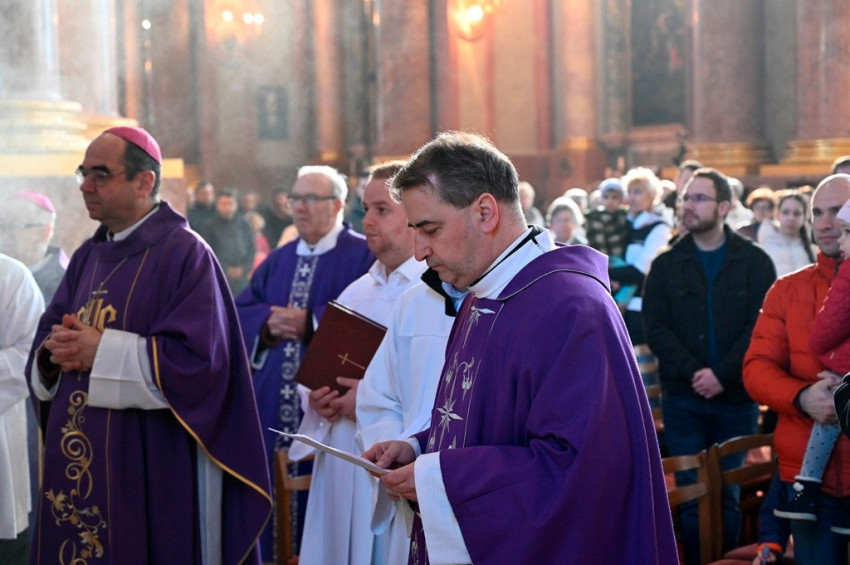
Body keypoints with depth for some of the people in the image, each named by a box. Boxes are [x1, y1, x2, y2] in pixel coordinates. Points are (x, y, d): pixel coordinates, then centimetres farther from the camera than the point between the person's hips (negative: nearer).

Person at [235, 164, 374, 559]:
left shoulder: (362, 256, -3)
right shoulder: (278, 259, 18)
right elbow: (240, 310, 10)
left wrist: (309, 322, -18)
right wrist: (267, 322, -11)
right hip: (275, 401, 6)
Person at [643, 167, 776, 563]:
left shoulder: (754, 261, 2)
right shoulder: (666, 265, 7)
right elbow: (655, 327, -1)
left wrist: (722, 374, -16)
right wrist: (692, 372, -15)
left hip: (736, 397, -1)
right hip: (682, 399, 1)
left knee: (728, 496, 4)